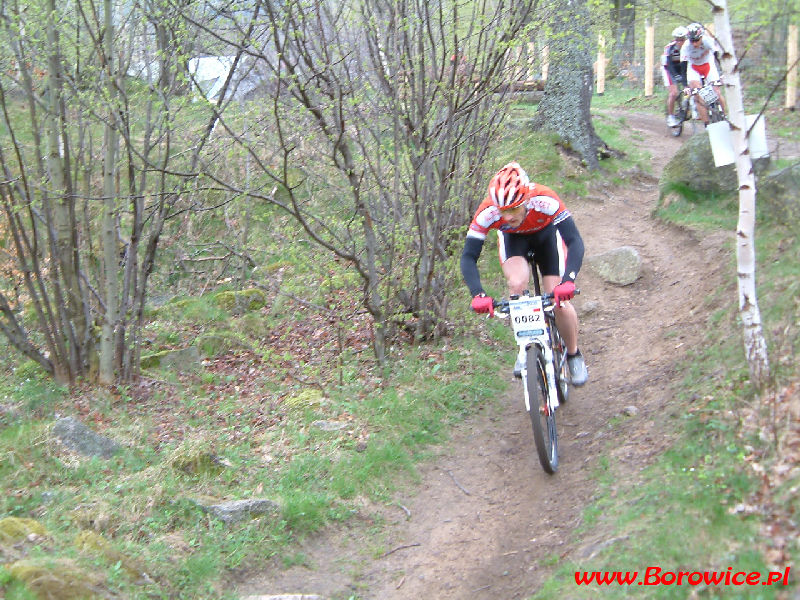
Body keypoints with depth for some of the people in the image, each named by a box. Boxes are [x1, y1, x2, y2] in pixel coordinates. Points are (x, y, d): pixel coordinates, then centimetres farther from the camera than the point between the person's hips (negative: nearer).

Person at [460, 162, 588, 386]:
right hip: (513, 238, 1)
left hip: (545, 234, -1)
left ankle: (574, 355, 14)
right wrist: (478, 295, -50)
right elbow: (468, 257, -35)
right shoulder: (487, 212, -36)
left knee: (560, 301, -13)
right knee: (517, 284, -29)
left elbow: (575, 242, -43)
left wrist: (568, 281, -57)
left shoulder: (545, 200, -41)